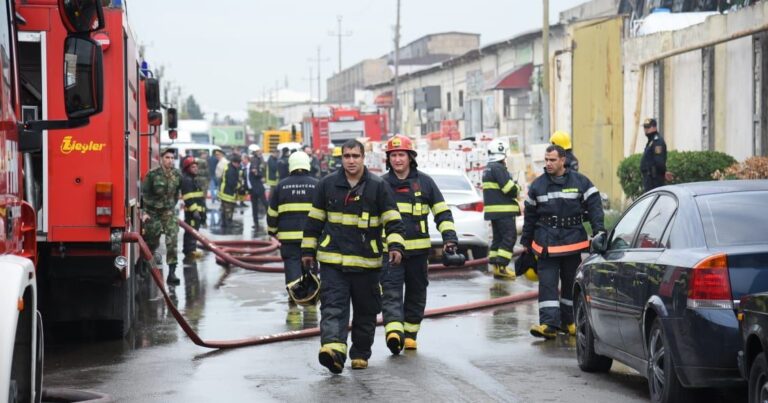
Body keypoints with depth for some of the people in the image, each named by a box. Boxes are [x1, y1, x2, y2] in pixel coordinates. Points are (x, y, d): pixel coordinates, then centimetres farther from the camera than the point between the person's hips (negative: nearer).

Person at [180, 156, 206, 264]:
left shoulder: (195, 180, 20)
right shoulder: (186, 180, -13)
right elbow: (188, 198, -21)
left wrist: (202, 213, 27)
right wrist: (194, 210, -26)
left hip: (197, 211, 10)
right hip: (191, 212, -10)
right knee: (191, 232, -12)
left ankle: (191, 251, 25)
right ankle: (190, 254, -14)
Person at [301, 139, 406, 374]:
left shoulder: (378, 187, 0)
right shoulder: (327, 185, 5)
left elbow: (392, 221, -1)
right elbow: (314, 220, 13)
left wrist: (396, 245, -17)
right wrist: (308, 250, 14)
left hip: (366, 262, 0)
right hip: (332, 261, 0)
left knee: (366, 311, 9)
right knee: (333, 307, -15)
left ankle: (360, 354, 23)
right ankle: (333, 348, -29)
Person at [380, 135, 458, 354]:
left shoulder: (424, 182, 6)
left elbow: (442, 211, 9)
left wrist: (449, 237, -2)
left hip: (418, 248, 1)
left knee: (416, 293, 10)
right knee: (391, 291, -15)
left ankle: (410, 334, 22)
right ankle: (393, 330, -28)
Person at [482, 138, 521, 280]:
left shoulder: (488, 169, 17)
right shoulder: (498, 168, -15)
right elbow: (510, 189, -20)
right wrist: (517, 187, 1)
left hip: (493, 210, 10)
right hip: (503, 210, -10)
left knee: (498, 237, 14)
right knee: (509, 237, -9)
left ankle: (495, 266, 13)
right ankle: (501, 266, -14)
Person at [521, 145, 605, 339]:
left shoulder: (580, 182, 2)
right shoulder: (537, 185, 7)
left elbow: (594, 206, -1)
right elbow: (530, 215, 14)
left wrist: (599, 230, -15)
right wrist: (526, 242, 15)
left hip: (573, 241, 0)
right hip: (546, 242, 0)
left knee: (571, 283, 9)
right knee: (547, 283, -9)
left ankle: (568, 321, 21)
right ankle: (548, 323, -13)